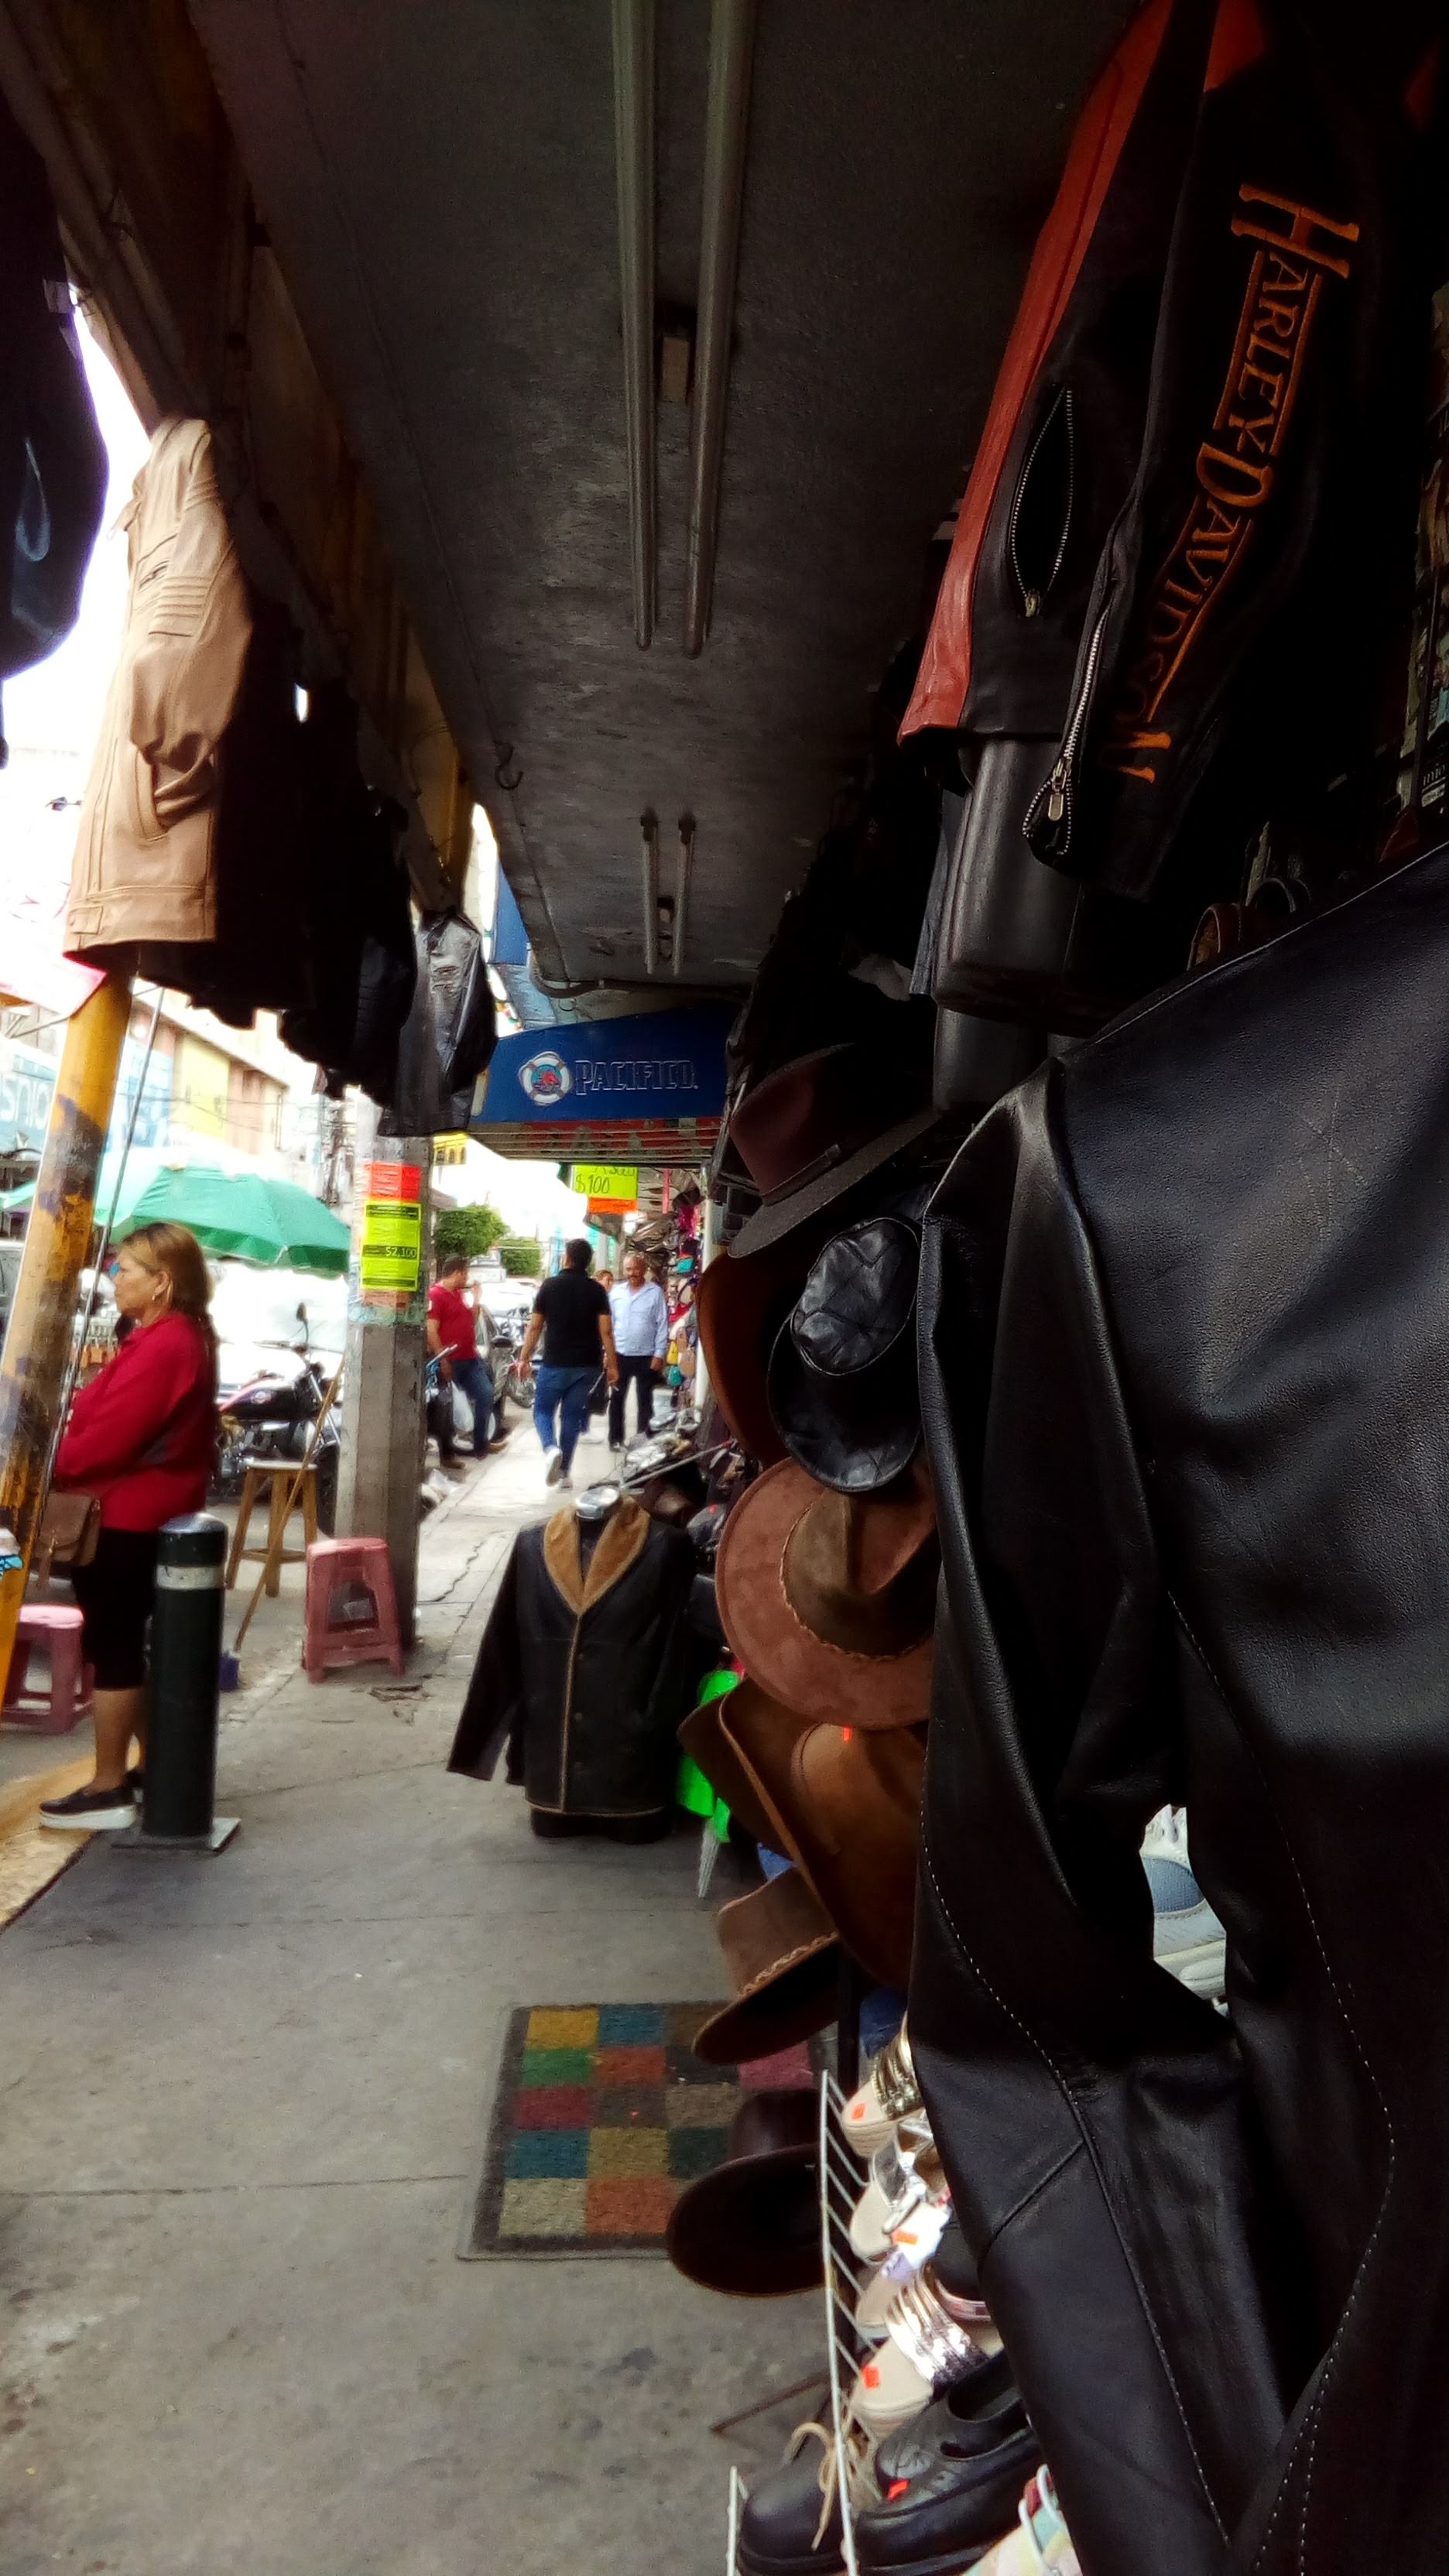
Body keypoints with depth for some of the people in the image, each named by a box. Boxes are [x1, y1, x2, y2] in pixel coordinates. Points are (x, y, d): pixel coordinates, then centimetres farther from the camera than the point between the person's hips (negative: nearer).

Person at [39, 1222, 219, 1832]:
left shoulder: (160, 1347, -22)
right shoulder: (185, 1338, 11)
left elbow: (110, 1438, -23)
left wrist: (49, 1468, -9)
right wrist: (69, 1461, 8)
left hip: (124, 1518, -10)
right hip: (149, 1514, 10)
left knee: (111, 1650, -1)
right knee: (128, 1645, 18)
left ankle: (108, 1788, 8)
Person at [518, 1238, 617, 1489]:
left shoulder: (550, 1285, -3)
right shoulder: (596, 1290, 0)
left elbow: (535, 1327, -1)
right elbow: (606, 1331, -5)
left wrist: (524, 1358, 7)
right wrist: (612, 1365, 1)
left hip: (554, 1363, -2)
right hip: (586, 1365, 2)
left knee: (543, 1410, 13)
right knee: (572, 1416, 11)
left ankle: (550, 1448, -15)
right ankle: (564, 1472, 12)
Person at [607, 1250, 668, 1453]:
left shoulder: (655, 1292, -5)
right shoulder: (616, 1292, 4)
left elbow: (662, 1325, -5)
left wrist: (659, 1354, -9)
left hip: (646, 1357, -3)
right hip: (620, 1355, 3)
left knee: (644, 1400, 7)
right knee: (617, 1399, 9)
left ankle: (644, 1439, 15)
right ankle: (616, 1440, 19)